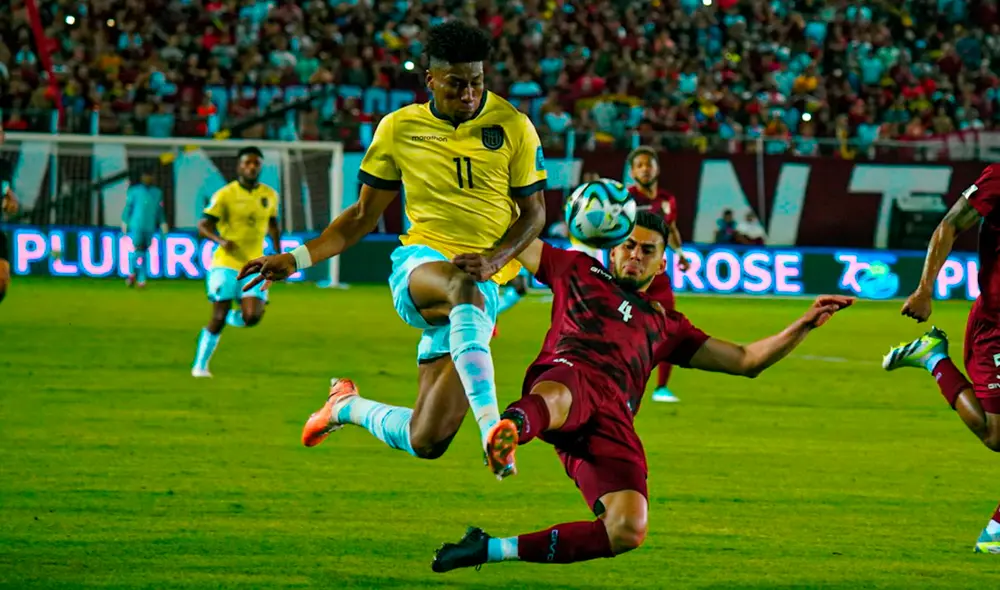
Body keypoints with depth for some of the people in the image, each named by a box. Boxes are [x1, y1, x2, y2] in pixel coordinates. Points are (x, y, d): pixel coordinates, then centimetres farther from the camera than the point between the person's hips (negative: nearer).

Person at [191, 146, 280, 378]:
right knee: (218, 318, -7)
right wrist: (221, 240, -26)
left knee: (252, 317, -15)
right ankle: (200, 365, 9)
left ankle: (230, 317, 21)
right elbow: (203, 226, -8)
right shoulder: (225, 195, -6)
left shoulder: (270, 195, 8)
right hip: (226, 264, -3)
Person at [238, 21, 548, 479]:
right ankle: (490, 427, -56)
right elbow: (364, 216, 15)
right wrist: (297, 259, 5)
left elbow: (533, 213, 6)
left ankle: (348, 407, 26)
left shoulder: (512, 127, 2)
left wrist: (494, 259, -14)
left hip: (484, 284, 1)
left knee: (425, 442, -8)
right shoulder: (399, 128, 7)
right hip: (419, 264, -1)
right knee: (462, 289, -43)